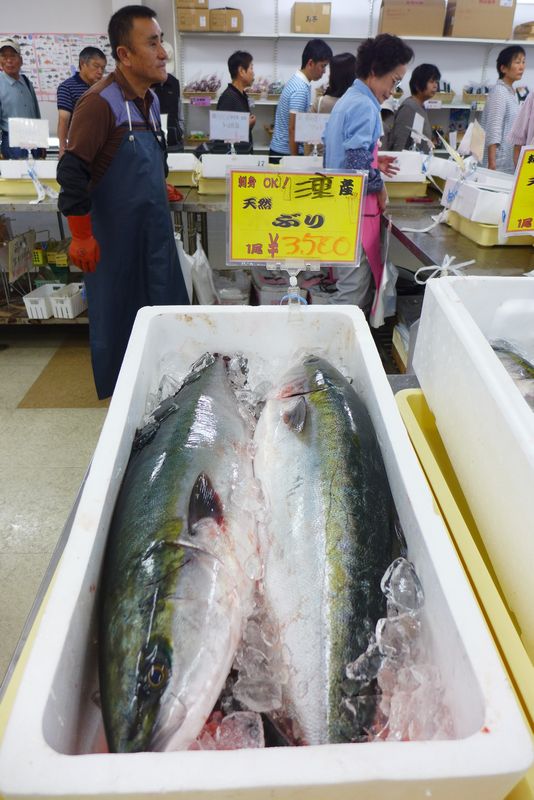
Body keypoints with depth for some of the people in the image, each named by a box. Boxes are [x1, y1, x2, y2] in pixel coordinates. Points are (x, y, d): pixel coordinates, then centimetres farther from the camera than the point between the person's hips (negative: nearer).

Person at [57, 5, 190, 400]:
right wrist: (81, 237, -18)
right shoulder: (100, 102, -16)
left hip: (155, 231, 7)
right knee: (118, 315, 6)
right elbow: (72, 172, -18)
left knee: (165, 308, 11)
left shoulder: (151, 99, 9)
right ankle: (119, 393, 24)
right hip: (115, 235, -7)